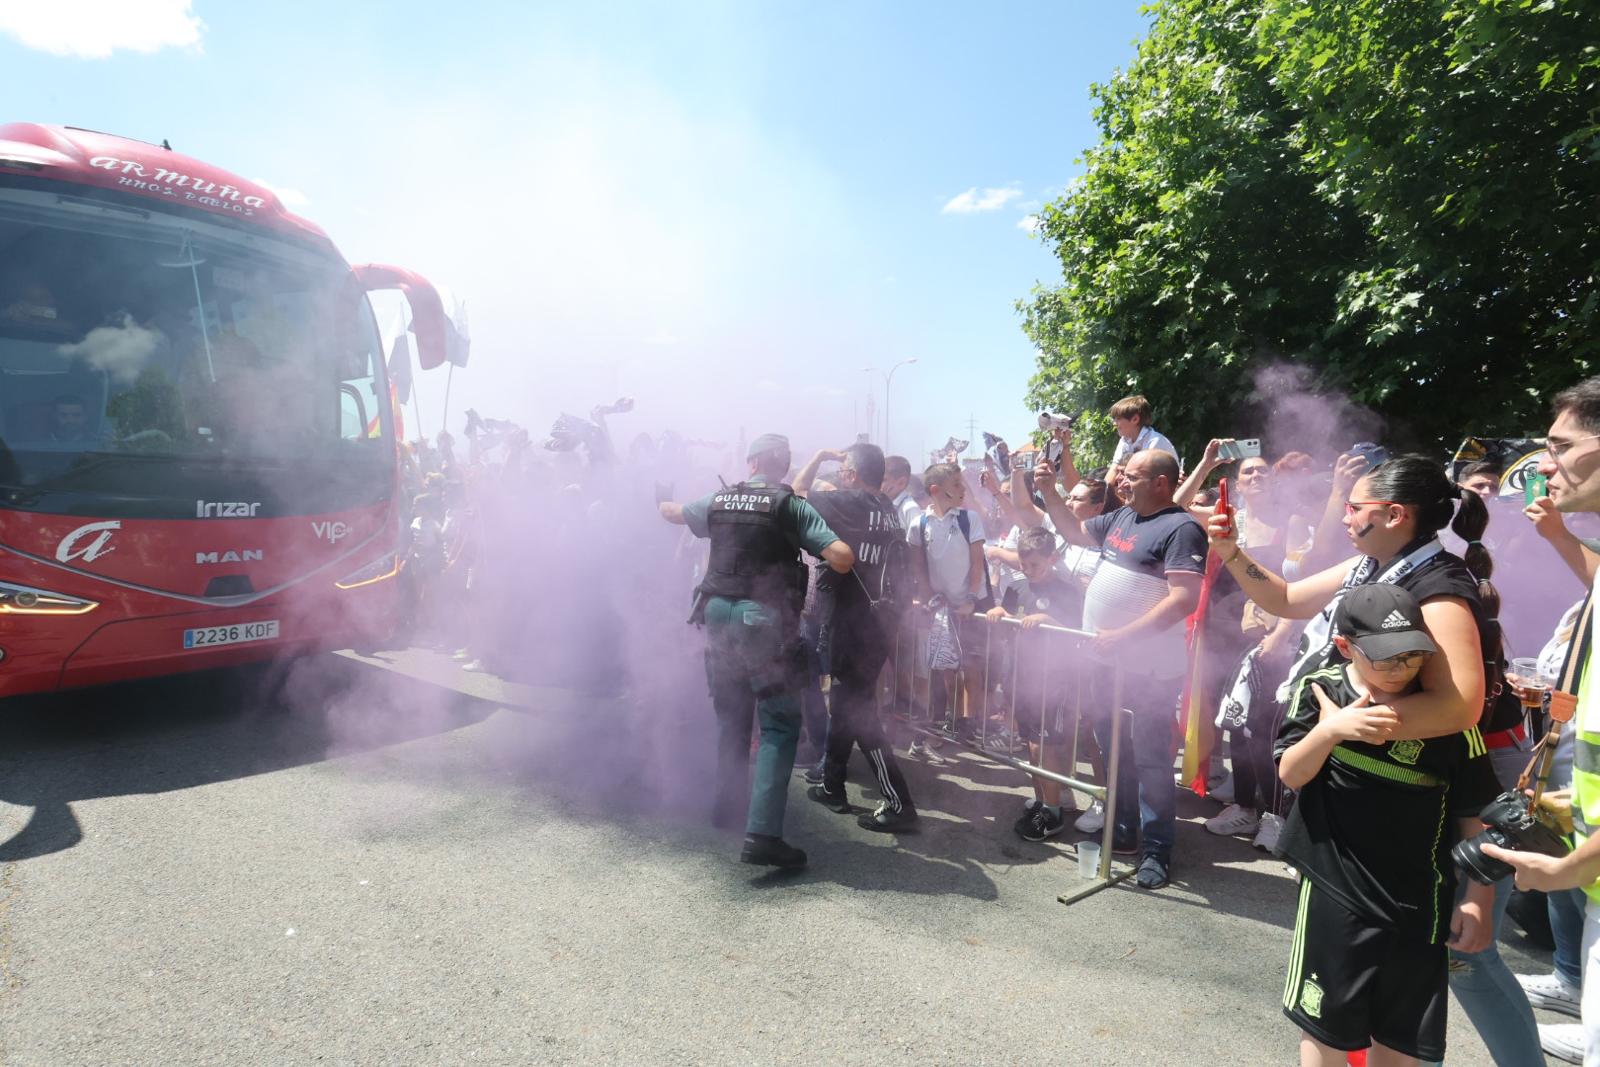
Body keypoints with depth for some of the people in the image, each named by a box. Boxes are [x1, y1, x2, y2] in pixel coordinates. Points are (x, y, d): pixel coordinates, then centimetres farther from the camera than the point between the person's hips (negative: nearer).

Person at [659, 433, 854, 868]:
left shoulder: (718, 500, 10)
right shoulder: (789, 504, -6)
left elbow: (672, 512, 32)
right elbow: (842, 558, -17)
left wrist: (661, 502, 55)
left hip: (719, 616, 6)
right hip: (766, 622, -5)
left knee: (731, 715, 22)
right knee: (779, 725, -1)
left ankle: (726, 804, 38)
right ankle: (761, 834, -10)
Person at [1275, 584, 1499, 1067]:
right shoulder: (1319, 691, -7)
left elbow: (1476, 813, -1)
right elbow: (1290, 774, -10)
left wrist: (1478, 899, -1)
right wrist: (1331, 729, -27)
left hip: (1417, 900, 0)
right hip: (1334, 889, 0)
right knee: (1324, 1025, 12)